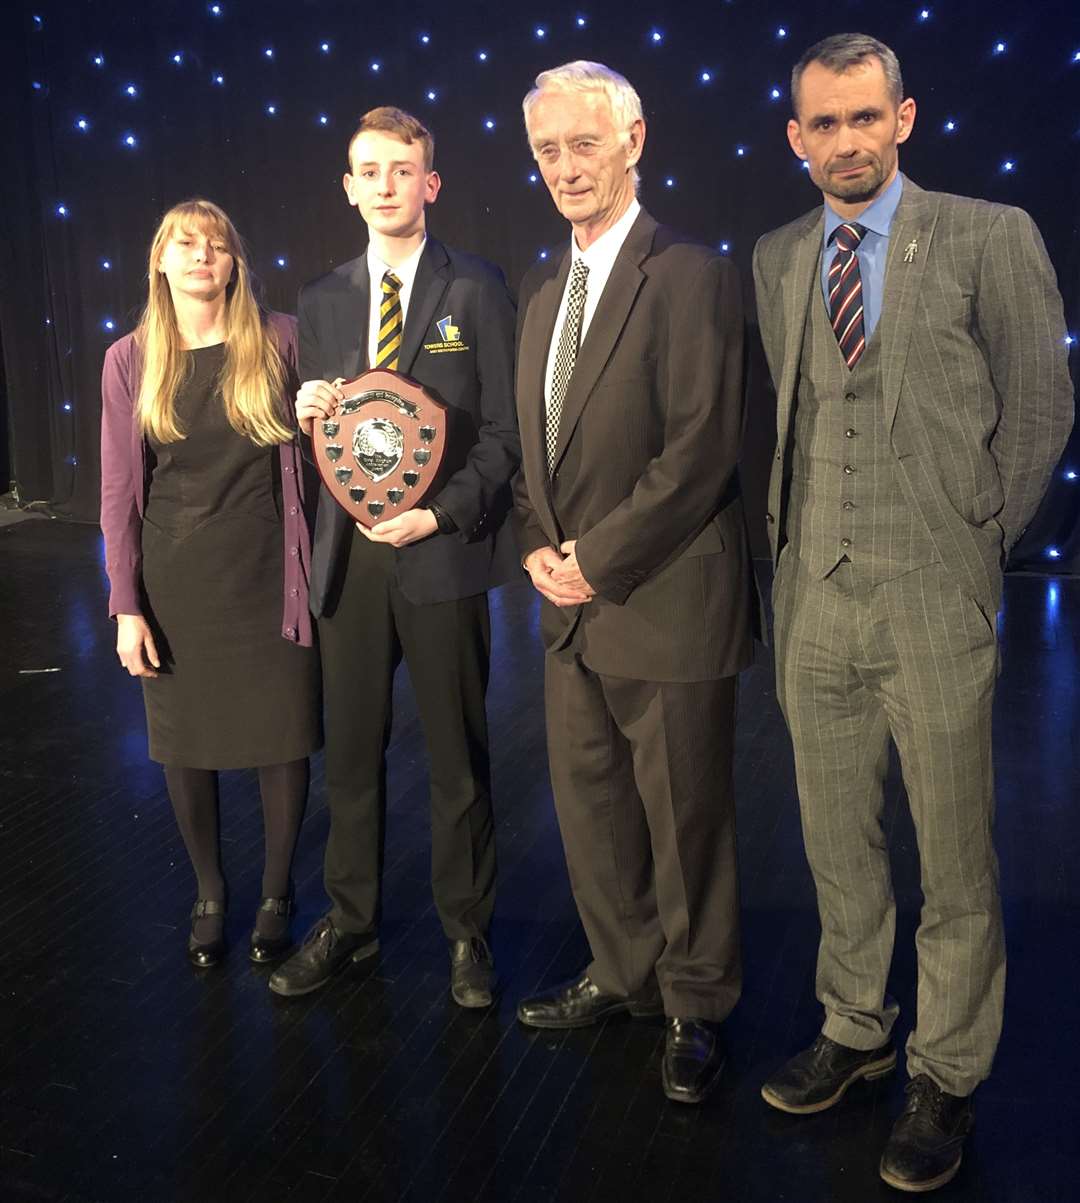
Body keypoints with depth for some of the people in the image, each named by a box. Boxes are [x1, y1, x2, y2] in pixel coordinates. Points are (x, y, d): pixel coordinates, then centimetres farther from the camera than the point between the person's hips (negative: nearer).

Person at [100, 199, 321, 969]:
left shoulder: (278, 340, -2)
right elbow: (120, 491, 0)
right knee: (186, 743, 10)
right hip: (177, 581, 1)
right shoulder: (130, 361, 0)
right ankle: (210, 895, 32)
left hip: (268, 575, -1)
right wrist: (126, 606, -4)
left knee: (283, 738, 5)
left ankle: (278, 894, 28)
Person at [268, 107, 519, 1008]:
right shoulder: (322, 302, 13)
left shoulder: (477, 290, 1)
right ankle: (350, 924, 28)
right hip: (349, 554, 4)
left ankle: (466, 933, 23)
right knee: (351, 754, 12)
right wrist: (310, 415, -7)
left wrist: (440, 514, -15)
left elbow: (505, 432, -3)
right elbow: (321, 440, 16)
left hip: (442, 552, -3)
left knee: (459, 758, 7)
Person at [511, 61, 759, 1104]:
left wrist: (596, 558, -15)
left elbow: (701, 451, -17)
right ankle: (623, 974, 36)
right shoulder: (541, 290, 14)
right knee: (589, 805, 16)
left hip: (665, 602, -7)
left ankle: (694, 1007, 25)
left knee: (684, 815, 6)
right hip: (572, 603, 7)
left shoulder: (689, 277, -10)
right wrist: (538, 549, 2)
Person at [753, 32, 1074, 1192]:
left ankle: (948, 1075, 24)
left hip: (932, 597, -4)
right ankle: (853, 1029, 35)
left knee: (954, 856, 6)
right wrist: (789, 537, 7)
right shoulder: (776, 257, 10)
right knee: (835, 837, 15)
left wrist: (979, 544, 1)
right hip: (813, 590, 4)